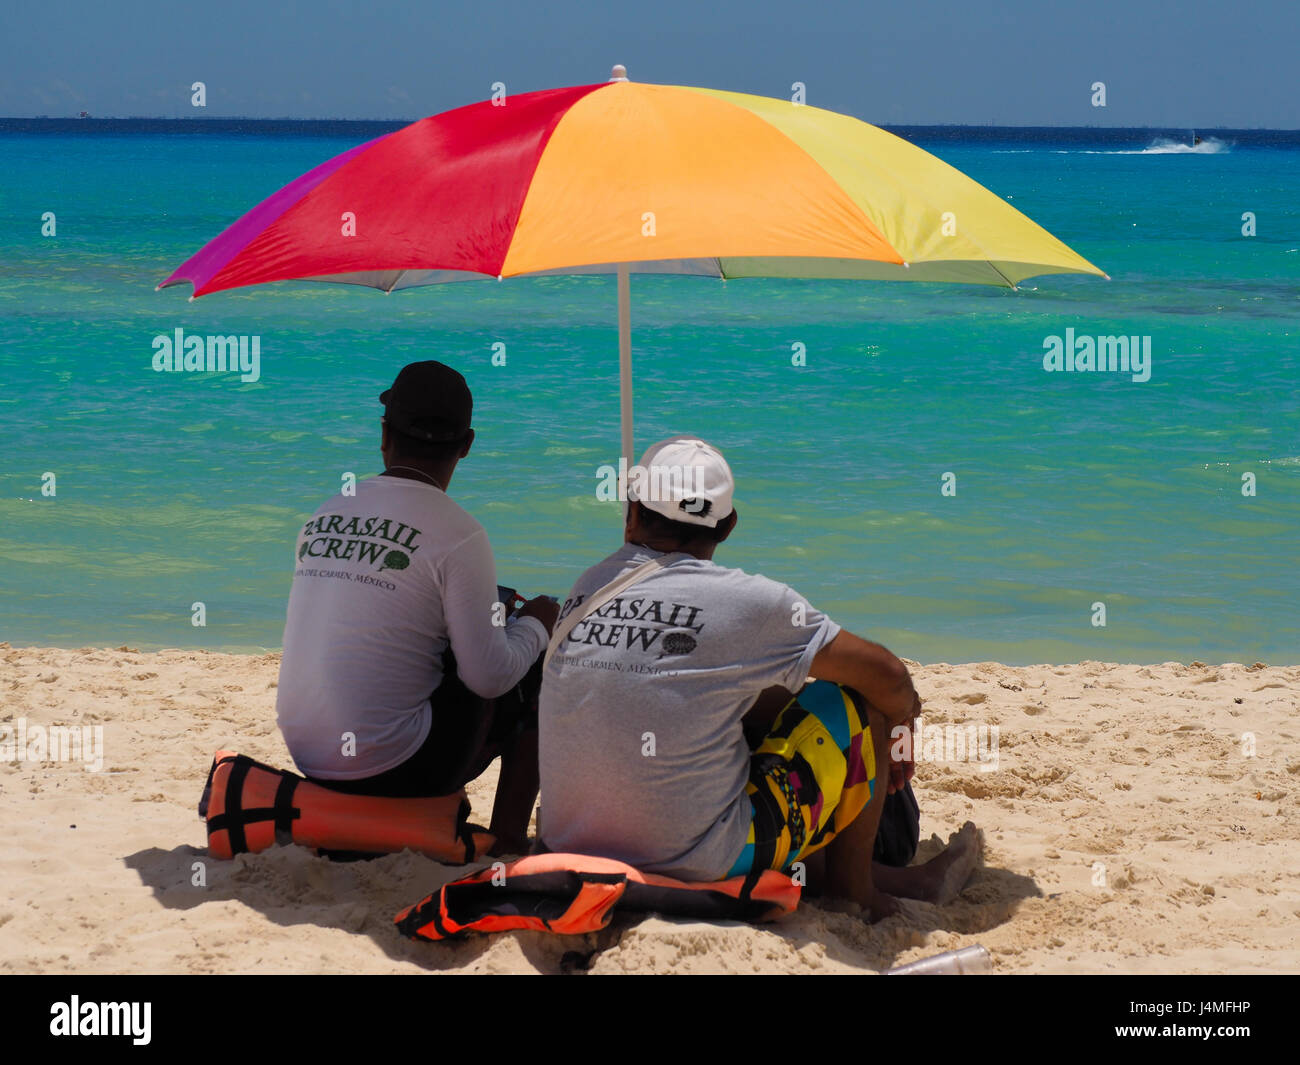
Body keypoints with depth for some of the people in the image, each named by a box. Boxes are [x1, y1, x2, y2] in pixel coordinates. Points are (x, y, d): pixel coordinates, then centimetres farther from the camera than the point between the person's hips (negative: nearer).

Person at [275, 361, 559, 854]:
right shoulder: (458, 535, -13)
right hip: (392, 770, -6)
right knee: (539, 669, 11)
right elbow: (490, 677, -13)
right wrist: (535, 625, 8)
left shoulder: (322, 518, 6)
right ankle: (509, 838, 11)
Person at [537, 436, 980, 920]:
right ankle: (851, 881, 22)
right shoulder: (746, 600, -12)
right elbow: (888, 677, -2)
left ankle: (818, 867, 29)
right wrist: (901, 723, 21)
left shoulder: (589, 587, 4)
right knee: (862, 700, 9)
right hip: (698, 868, -6)